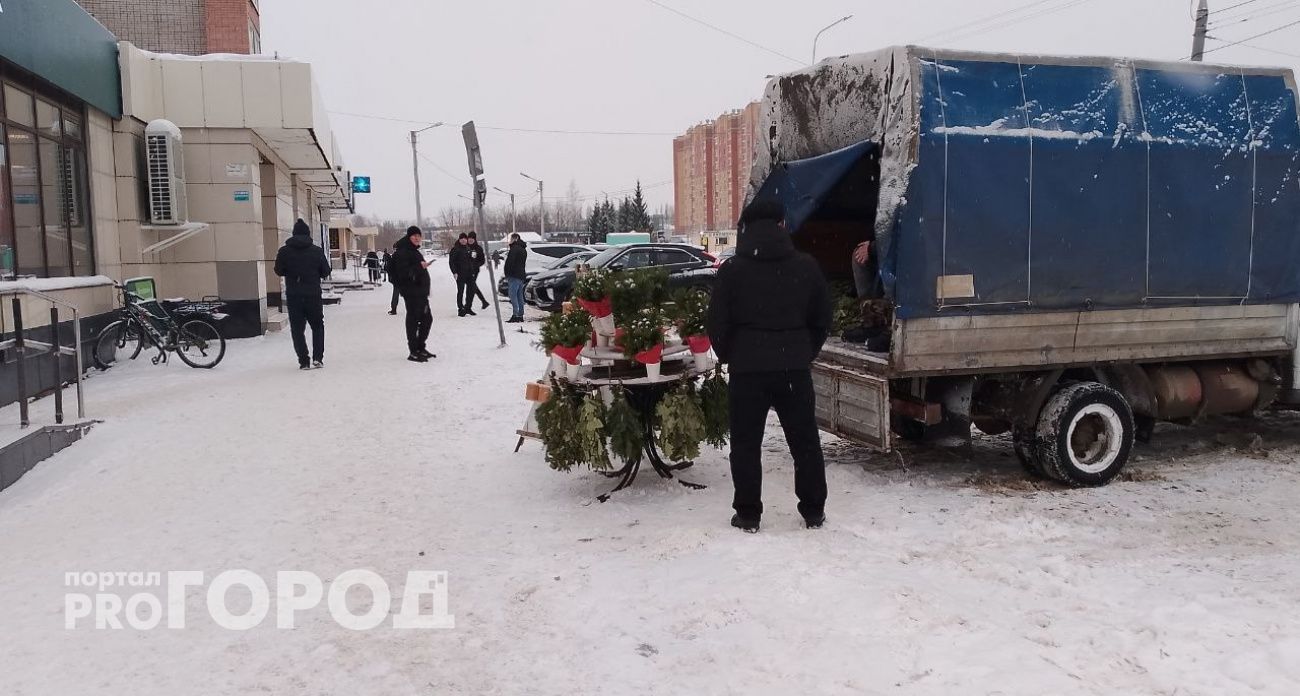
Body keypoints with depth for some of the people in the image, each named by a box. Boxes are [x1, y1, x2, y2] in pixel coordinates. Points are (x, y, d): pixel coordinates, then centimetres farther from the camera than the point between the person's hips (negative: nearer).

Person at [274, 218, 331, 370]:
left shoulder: (284, 251, -3)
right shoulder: (316, 251, -4)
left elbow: (279, 271, 3)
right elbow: (326, 272, 0)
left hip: (293, 296, 0)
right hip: (313, 295, 0)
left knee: (297, 329, 7)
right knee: (318, 326, 15)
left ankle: (304, 361, 3)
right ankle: (317, 358, 6)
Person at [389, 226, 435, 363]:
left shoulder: (414, 251, 19)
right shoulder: (403, 252, -12)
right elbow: (403, 272, -22)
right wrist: (419, 266, -30)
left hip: (420, 292, 10)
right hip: (411, 291, -10)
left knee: (427, 318, 14)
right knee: (413, 320, -6)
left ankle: (421, 348, 25)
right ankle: (414, 352, -1)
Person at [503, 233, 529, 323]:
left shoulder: (514, 248, -12)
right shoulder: (523, 250, 19)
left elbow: (509, 262, -17)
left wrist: (507, 274, -11)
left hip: (514, 275, -10)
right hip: (521, 275, 10)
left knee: (513, 295, -11)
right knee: (519, 296, 11)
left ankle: (515, 315, -17)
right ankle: (520, 315, 12)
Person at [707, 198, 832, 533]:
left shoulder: (732, 270, -4)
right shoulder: (806, 266, 3)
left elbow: (717, 323, -3)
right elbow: (822, 319, 9)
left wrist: (730, 356, 13)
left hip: (747, 368, -2)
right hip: (795, 367, 2)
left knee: (746, 443, 8)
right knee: (805, 440, 12)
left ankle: (748, 514, 11)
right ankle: (813, 511, 19)